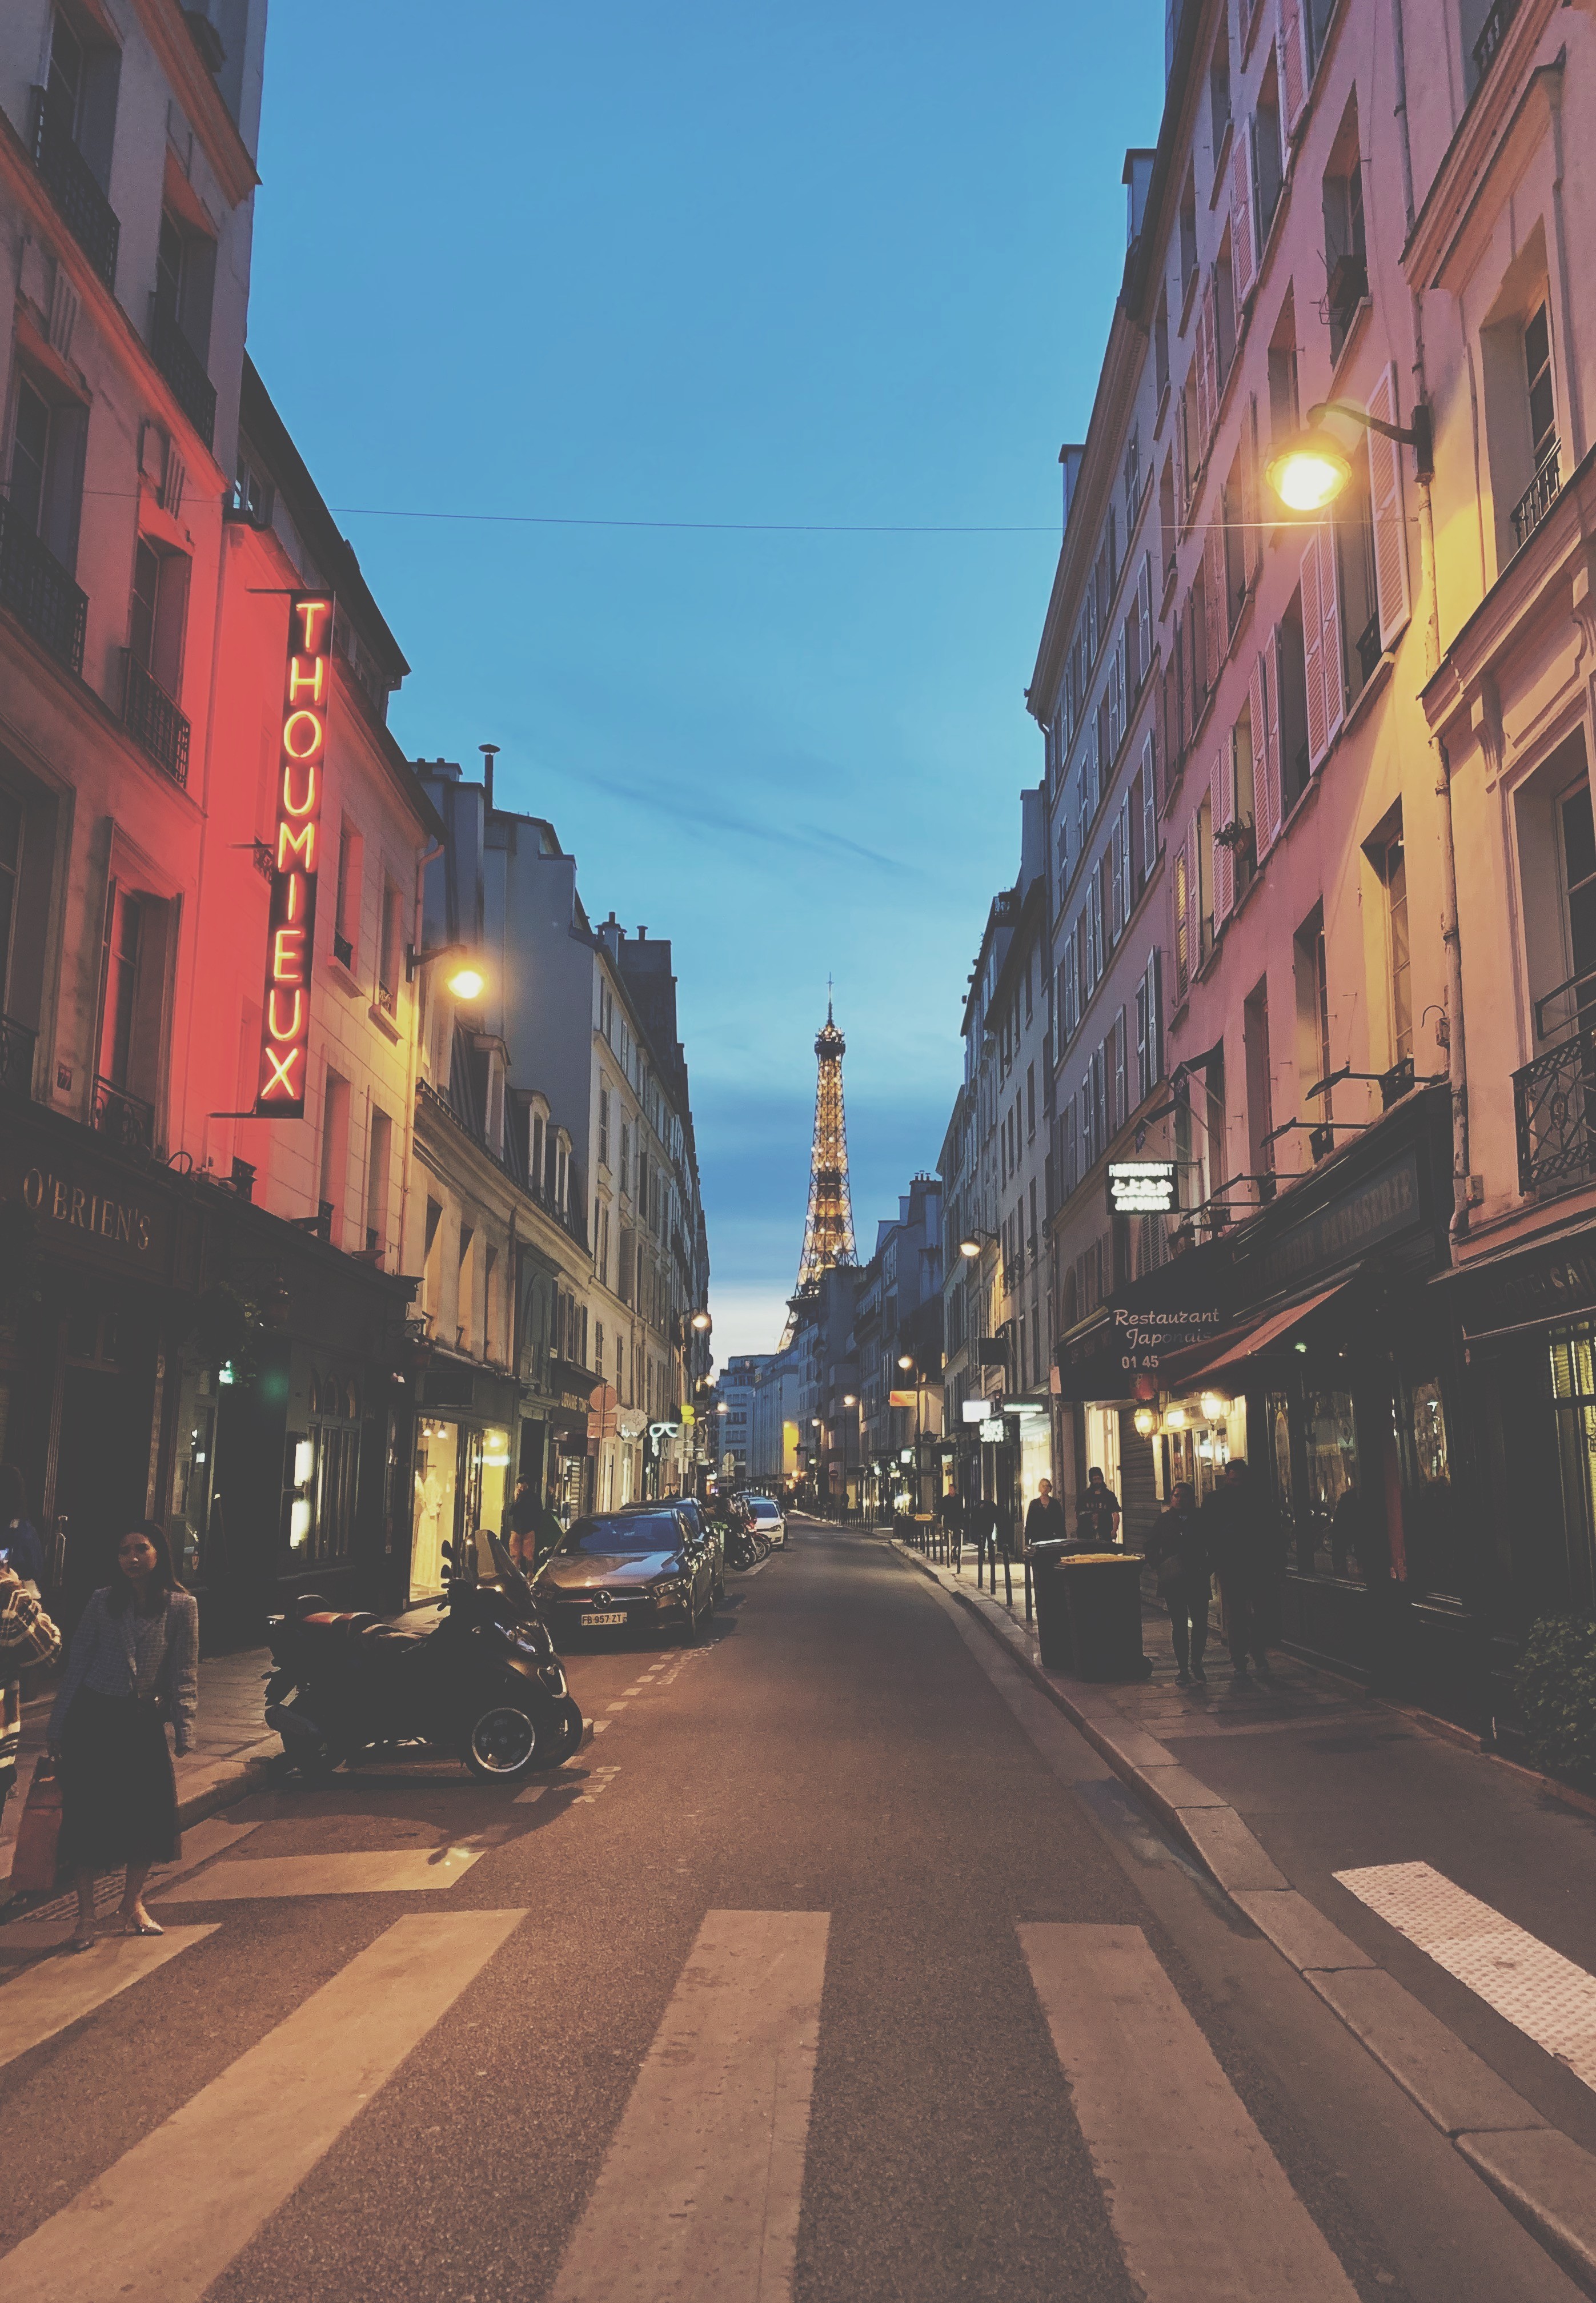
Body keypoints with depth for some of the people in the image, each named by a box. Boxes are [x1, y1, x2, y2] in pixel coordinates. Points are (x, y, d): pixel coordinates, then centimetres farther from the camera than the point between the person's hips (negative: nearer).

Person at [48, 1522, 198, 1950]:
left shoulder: (182, 1605, -4)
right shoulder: (103, 1601, -1)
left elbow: (185, 1672, -2)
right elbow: (77, 1664, 3)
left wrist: (185, 1729, -7)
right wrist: (59, 1726, 3)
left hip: (144, 1720, 0)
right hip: (94, 1715, 0)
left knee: (150, 1811, 2)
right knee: (87, 1814, 1)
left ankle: (132, 1904, 23)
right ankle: (86, 1913, 15)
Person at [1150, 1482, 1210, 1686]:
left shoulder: (1201, 1519, 3)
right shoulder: (1164, 1520, 4)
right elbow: (1153, 1547, 8)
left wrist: (1208, 1568, -4)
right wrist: (1161, 1566, -7)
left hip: (1197, 1579, 0)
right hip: (1173, 1582, 0)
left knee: (1200, 1623, -2)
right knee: (1179, 1625, 3)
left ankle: (1196, 1665, 17)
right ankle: (1182, 1668, 13)